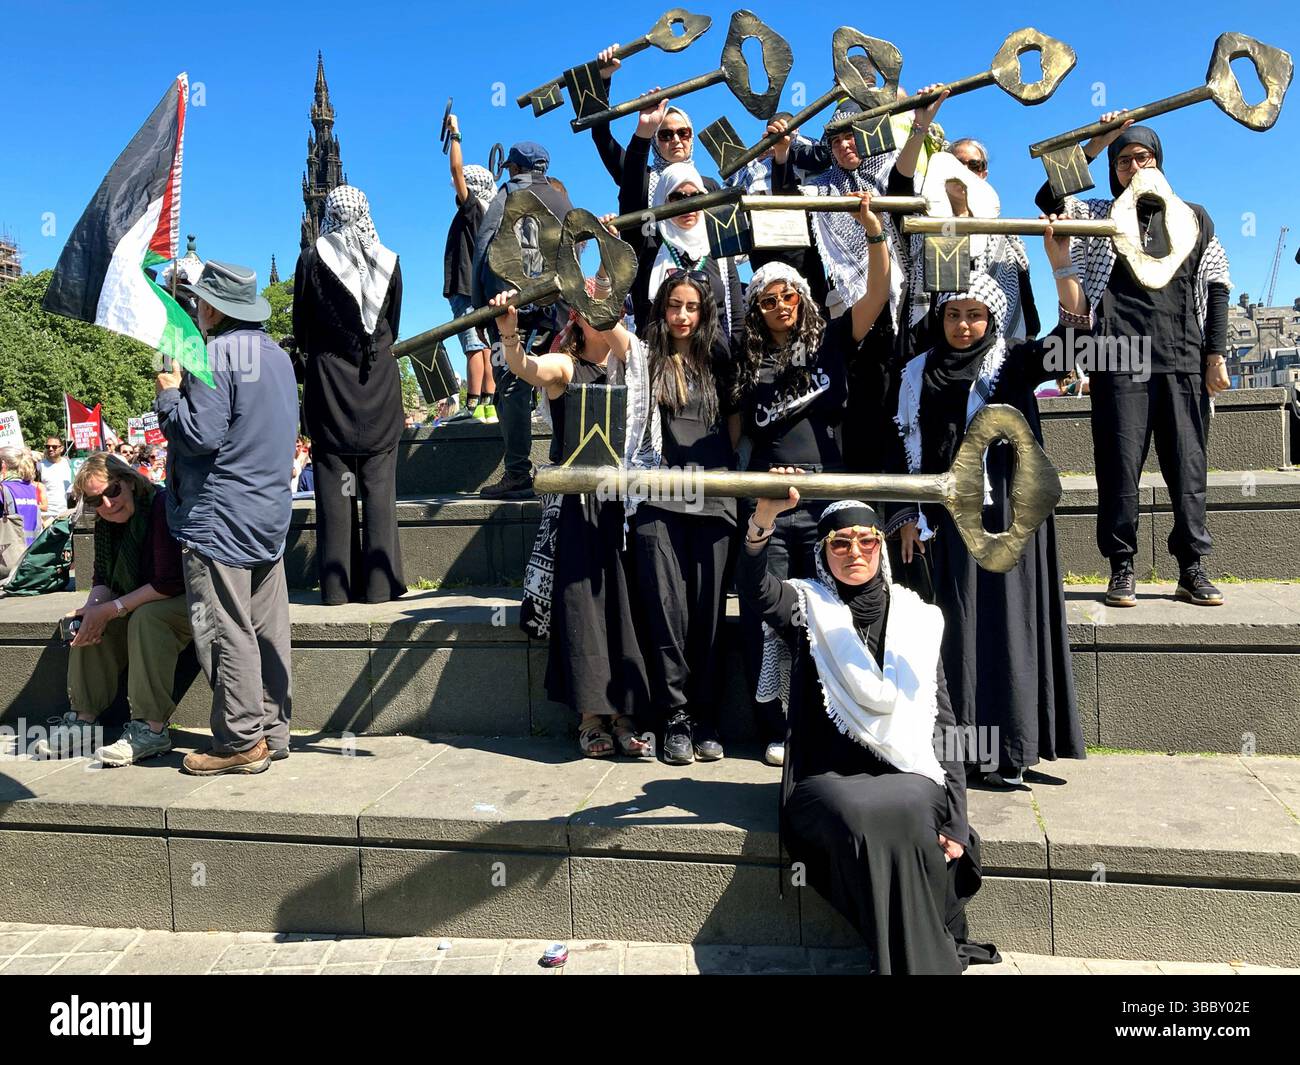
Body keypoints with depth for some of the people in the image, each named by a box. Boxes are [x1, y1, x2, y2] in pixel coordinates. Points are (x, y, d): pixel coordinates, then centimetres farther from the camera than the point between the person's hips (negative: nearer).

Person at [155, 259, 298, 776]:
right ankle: (273, 731, 18)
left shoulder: (215, 354, -13)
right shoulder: (277, 354, 14)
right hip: (271, 512, 9)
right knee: (268, 630, 10)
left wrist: (169, 394, -3)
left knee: (226, 633, -2)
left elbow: (201, 436, -19)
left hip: (218, 516, -8)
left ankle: (240, 741, 3)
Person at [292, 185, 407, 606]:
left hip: (327, 378, -1)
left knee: (333, 484, 1)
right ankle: (379, 582, 2)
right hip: (380, 380, 1)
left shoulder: (312, 259, -1)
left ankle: (337, 584, 2)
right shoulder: (389, 261, 3)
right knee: (379, 484, 2)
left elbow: (301, 327, 5)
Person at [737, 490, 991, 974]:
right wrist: (763, 520, -37)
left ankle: (935, 949, -13)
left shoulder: (919, 619, 11)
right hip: (829, 776, -1)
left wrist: (955, 822, -1)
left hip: (907, 775, 1)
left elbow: (944, 724, 8)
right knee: (860, 817, -34)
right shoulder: (808, 607, 7)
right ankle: (926, 959, -16)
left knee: (903, 815, -34)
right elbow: (753, 589, -17)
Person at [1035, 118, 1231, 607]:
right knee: (1120, 464, -3)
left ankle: (1192, 570, 8)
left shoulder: (1193, 217, 17)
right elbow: (1048, 199, -5)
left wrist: (1216, 354, 4)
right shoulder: (1100, 216, 13)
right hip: (1120, 360, -2)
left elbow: (1216, 287, 13)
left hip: (1184, 359, 2)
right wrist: (1093, 145, -6)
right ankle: (1122, 568, 4)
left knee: (1188, 464, 2)